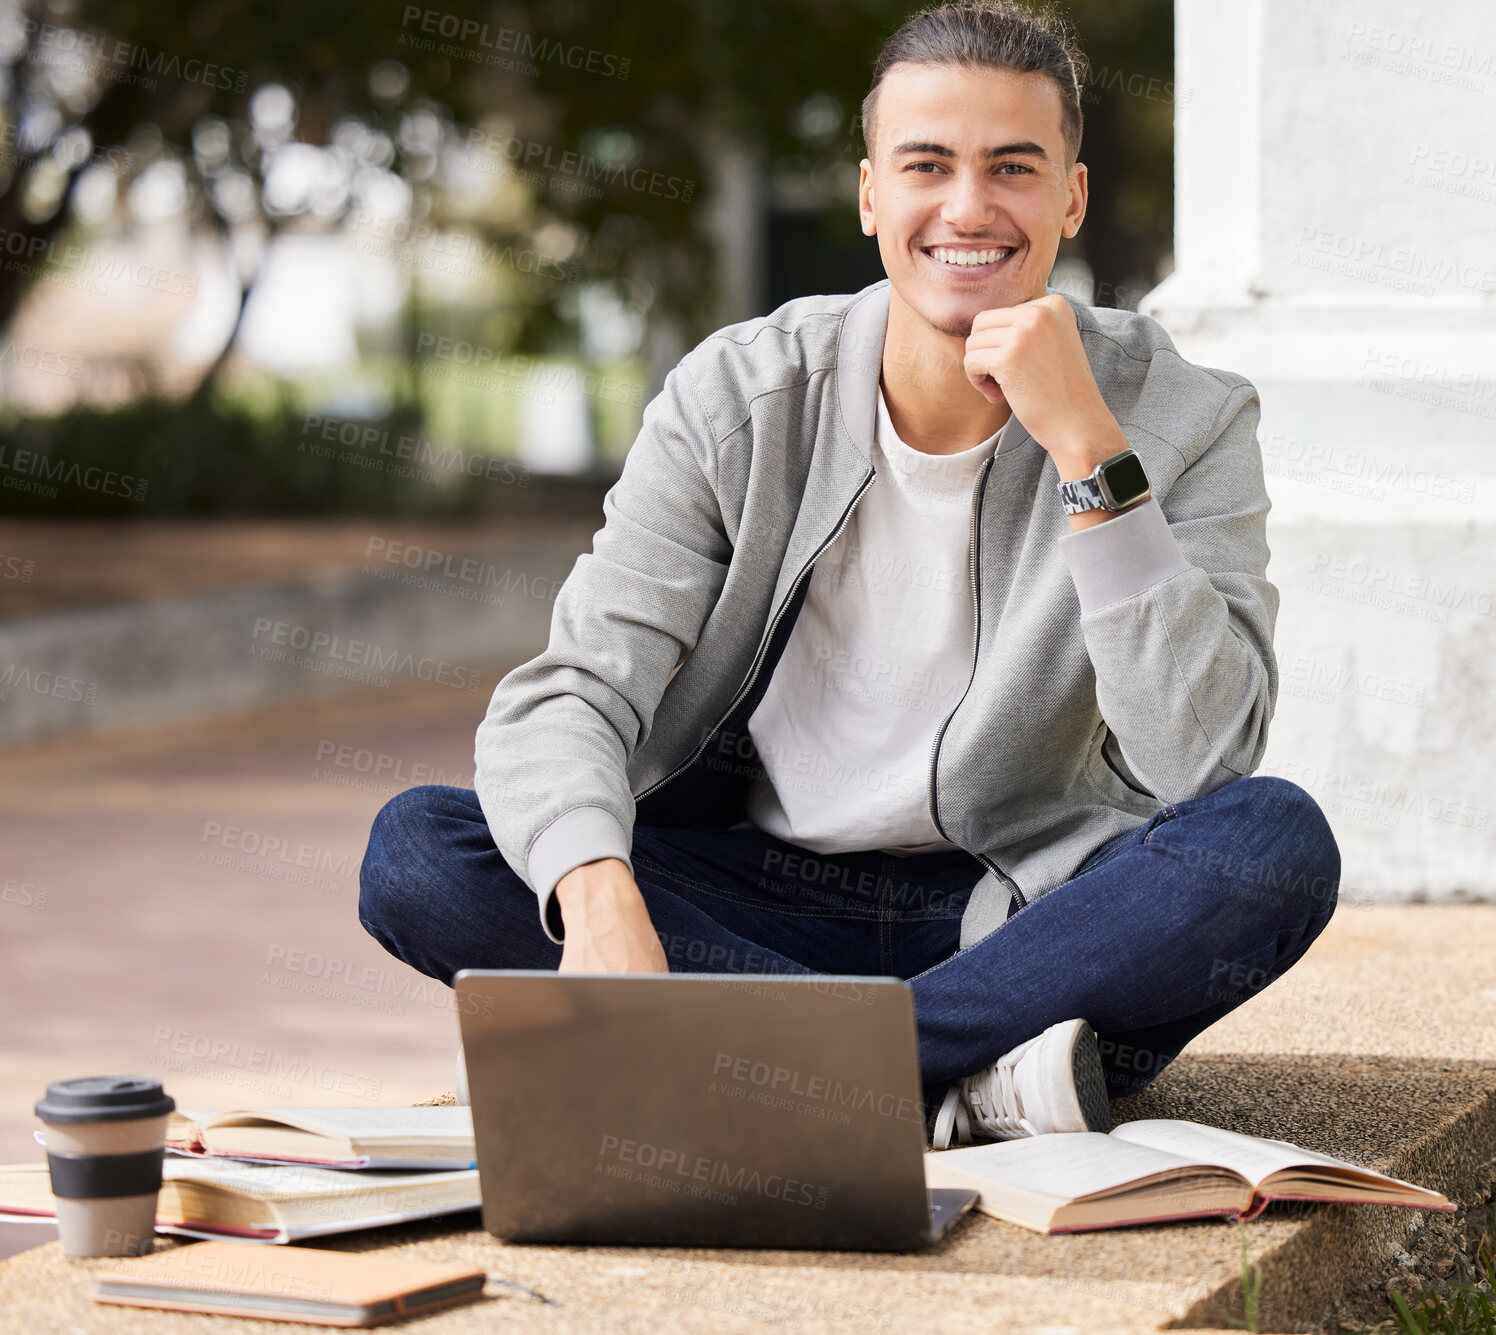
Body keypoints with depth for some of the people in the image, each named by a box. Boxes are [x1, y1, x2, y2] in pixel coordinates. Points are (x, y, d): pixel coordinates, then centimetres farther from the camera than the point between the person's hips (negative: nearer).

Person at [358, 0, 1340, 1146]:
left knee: (1277, 840, -31)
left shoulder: (1181, 420, -7)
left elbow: (1200, 761, -19)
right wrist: (600, 899, -35)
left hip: (1023, 906, -2)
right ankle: (968, 1070, -28)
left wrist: (1089, 449, -26)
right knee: (415, 850, -22)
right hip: (754, 899, 2)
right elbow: (572, 692, -13)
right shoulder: (737, 399, -5)